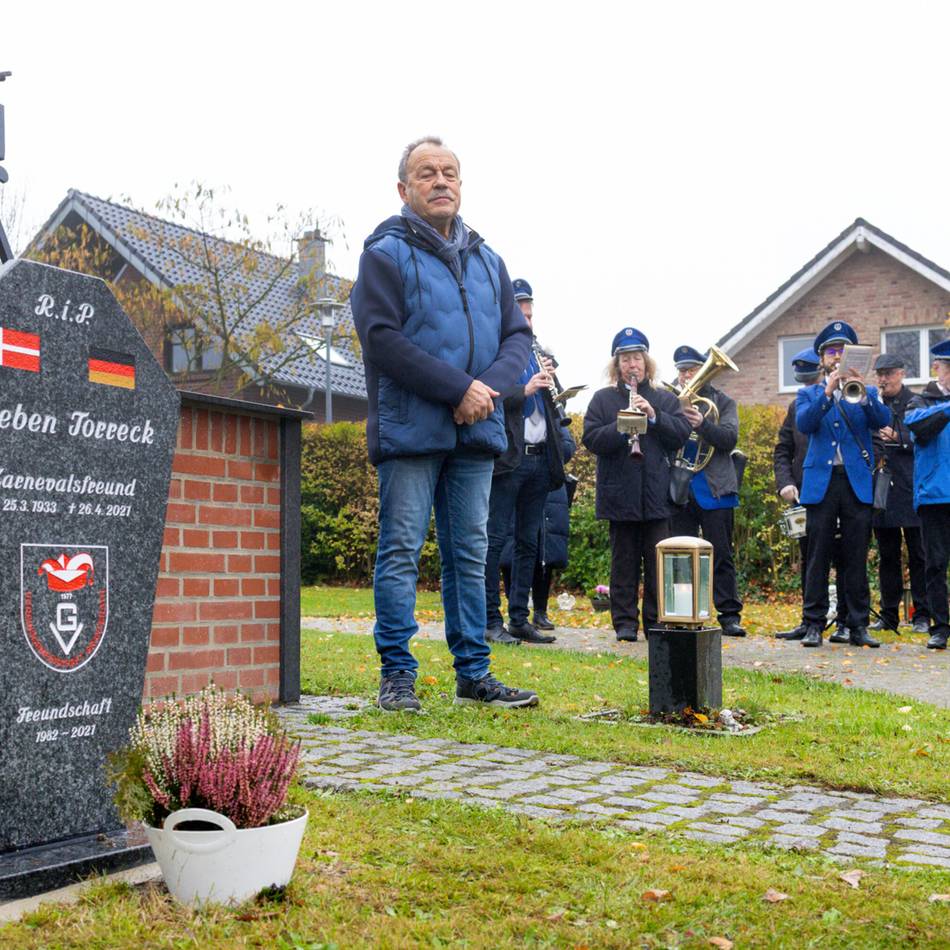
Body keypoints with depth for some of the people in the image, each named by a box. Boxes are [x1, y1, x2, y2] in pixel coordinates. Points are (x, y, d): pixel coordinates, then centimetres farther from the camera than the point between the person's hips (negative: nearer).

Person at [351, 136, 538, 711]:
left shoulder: (486, 260, 18)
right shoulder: (385, 254, 0)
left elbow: (518, 334, 14)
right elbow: (381, 339, -12)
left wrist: (492, 384, -8)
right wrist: (458, 387, -16)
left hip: (476, 431, 5)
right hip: (410, 428, -5)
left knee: (471, 554, 9)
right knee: (402, 551, -3)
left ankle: (474, 674, 16)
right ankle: (397, 675, 5)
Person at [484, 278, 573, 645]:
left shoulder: (534, 355, 19)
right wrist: (526, 390, -20)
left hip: (540, 460, 7)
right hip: (507, 459, -7)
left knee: (528, 543, 9)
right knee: (495, 540, -5)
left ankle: (519, 620, 15)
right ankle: (491, 621, 0)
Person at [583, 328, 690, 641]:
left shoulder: (665, 400, 12)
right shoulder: (603, 399, 7)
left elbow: (682, 432, -1)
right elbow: (591, 438, -4)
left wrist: (653, 416, -12)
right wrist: (620, 428, -19)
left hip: (656, 494, 1)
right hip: (620, 494, -1)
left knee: (657, 560, 2)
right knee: (624, 560, 5)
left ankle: (655, 621, 10)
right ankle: (625, 621, 11)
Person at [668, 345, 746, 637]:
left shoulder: (722, 402, 8)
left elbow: (730, 438, -7)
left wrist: (702, 423, -21)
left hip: (714, 489, -1)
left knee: (721, 555, 1)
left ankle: (729, 615, 5)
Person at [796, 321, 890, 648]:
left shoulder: (867, 392, 14)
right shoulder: (809, 394, 13)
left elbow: (882, 421, -5)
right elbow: (803, 424, -7)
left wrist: (861, 394, -21)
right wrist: (828, 392, -18)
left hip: (857, 482, 1)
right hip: (821, 482, -1)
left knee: (857, 557, 1)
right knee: (818, 556, -2)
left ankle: (858, 625, 6)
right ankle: (814, 624, 1)